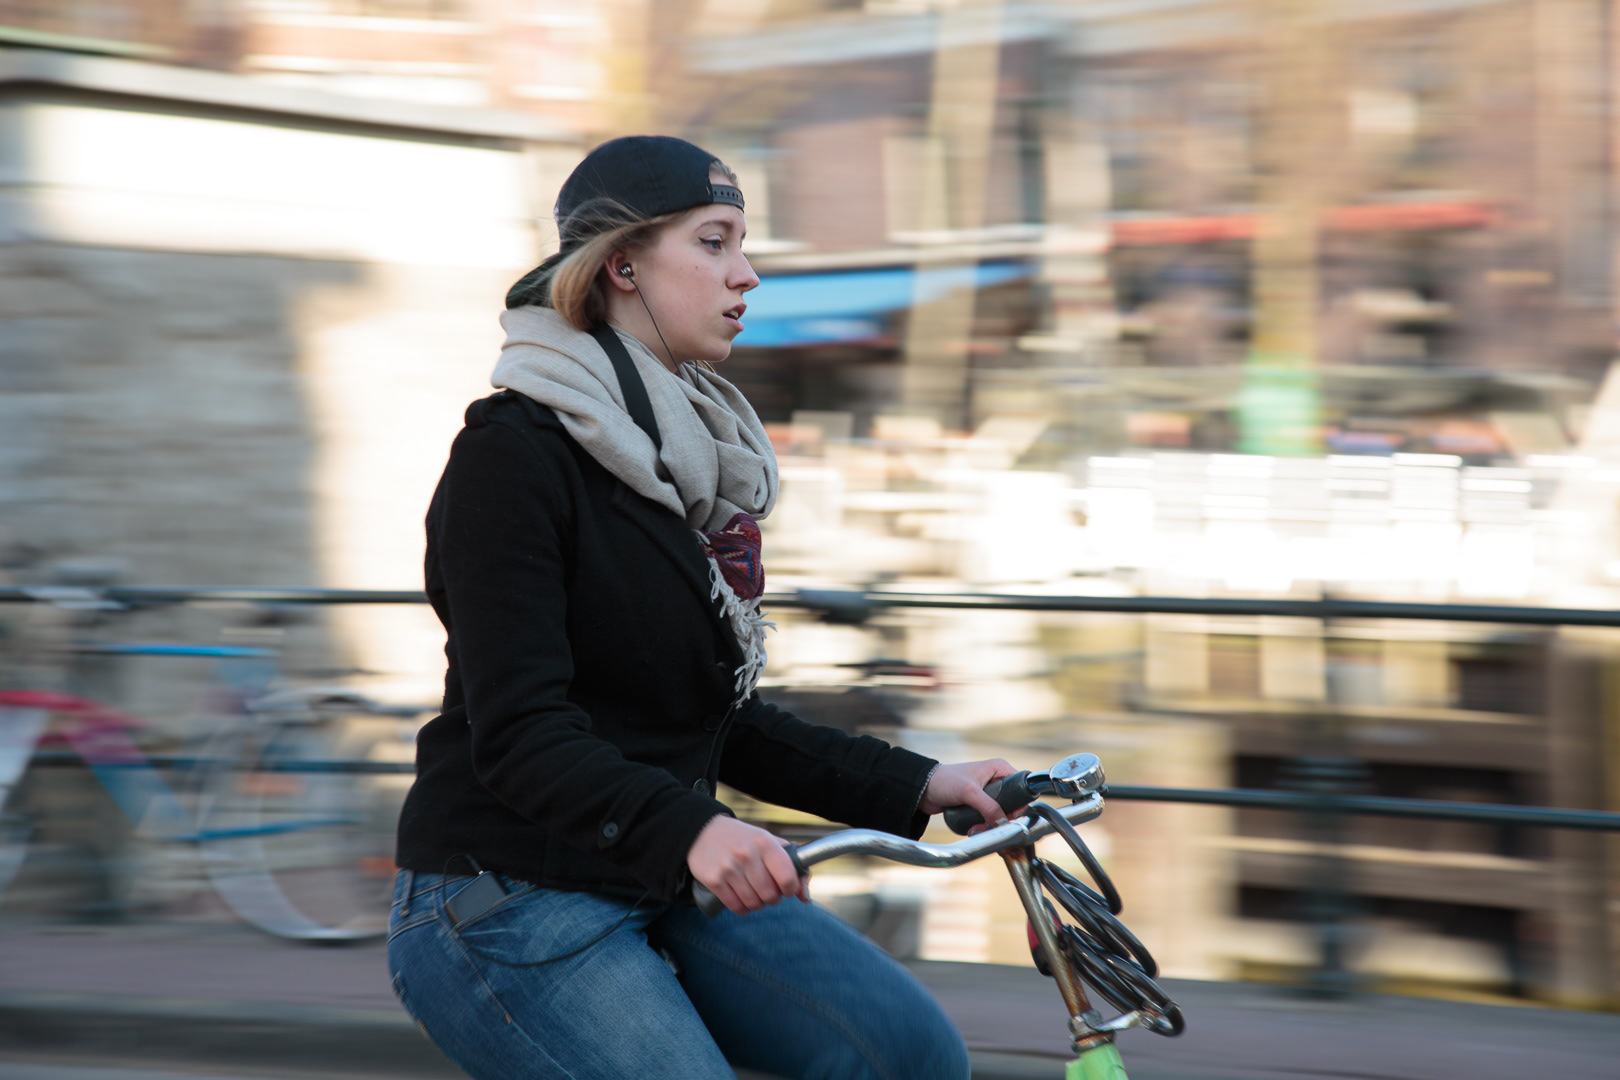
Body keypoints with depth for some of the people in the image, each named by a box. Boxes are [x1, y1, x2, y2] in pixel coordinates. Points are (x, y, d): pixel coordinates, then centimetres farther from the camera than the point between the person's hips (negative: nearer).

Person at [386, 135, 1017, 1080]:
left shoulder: (697, 457, 12)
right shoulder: (514, 454, -14)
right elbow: (518, 736, -23)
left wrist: (916, 788, 5)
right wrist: (687, 831, -38)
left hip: (668, 887, 8)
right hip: (512, 902, -8)